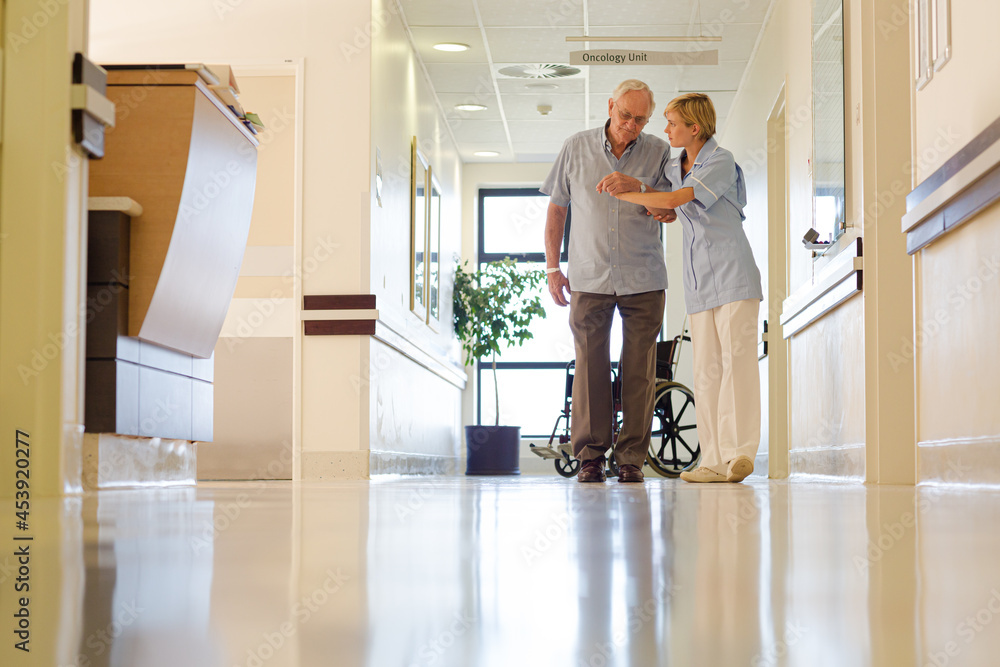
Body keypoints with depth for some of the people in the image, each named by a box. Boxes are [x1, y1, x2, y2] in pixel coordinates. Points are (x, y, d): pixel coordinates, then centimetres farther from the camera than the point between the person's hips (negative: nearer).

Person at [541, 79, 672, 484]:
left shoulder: (658, 152, 3)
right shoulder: (576, 148, 4)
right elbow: (556, 209, 10)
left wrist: (637, 186, -22)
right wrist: (552, 269, 6)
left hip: (643, 280, 0)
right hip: (590, 278, 0)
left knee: (639, 371, 0)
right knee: (590, 367, -2)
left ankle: (631, 458, 6)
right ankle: (590, 456, 5)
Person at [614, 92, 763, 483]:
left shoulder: (721, 162, -8)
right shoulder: (674, 168, 14)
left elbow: (674, 200, -19)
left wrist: (622, 193, -10)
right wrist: (661, 213, 11)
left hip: (733, 274, -7)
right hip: (698, 282, 7)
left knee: (736, 359, -15)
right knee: (705, 370, 0)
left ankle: (740, 452, -20)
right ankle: (715, 462, -1)